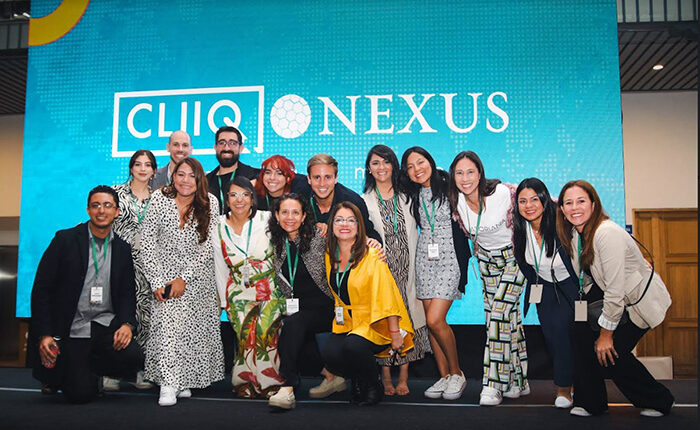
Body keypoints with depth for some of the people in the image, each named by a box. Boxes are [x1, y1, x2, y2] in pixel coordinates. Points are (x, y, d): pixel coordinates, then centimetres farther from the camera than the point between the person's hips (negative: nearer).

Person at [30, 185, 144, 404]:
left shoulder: (122, 248, 7)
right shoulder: (65, 239, -2)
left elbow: (127, 293, 8)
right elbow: (41, 289, -3)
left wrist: (127, 323, -12)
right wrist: (44, 334, -10)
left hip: (106, 325, 3)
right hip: (71, 329, -3)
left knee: (133, 357, -24)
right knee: (80, 394, -13)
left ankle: (88, 368, 9)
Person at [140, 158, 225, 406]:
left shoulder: (210, 204, -6)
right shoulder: (159, 199, -6)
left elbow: (208, 247, -8)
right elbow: (147, 242, -5)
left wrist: (184, 279, -14)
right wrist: (156, 282, -11)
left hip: (198, 276, 1)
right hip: (165, 272, 0)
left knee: (193, 325, -5)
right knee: (167, 319, -17)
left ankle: (185, 379, 11)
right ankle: (168, 384, -16)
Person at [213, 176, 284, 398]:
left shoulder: (266, 219, -2)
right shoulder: (219, 227, 5)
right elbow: (219, 266, 11)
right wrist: (225, 300, 11)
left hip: (270, 288, -1)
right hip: (239, 292, 2)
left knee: (265, 331, -19)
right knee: (246, 334, -15)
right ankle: (247, 380, 6)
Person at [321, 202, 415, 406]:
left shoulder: (372, 256, -13)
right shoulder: (330, 256, 4)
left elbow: (386, 297, -14)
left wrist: (395, 333, -16)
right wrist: (339, 317, 6)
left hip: (375, 324, -4)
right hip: (346, 323, 5)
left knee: (353, 346, -32)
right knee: (329, 353, -22)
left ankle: (373, 386, 0)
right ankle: (358, 382, 11)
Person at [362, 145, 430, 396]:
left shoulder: (406, 197, 12)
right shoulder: (364, 201, 6)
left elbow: (414, 235, 14)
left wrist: (416, 268, 6)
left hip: (406, 268, 2)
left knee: (407, 318, 0)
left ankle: (403, 377, 8)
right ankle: (386, 377, 9)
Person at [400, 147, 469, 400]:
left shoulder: (448, 187, -5)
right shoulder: (414, 195, 10)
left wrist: (463, 264, -8)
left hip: (449, 258, -5)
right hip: (424, 259, 5)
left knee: (435, 319, -13)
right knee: (432, 320, 5)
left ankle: (457, 374, 6)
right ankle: (444, 376, 17)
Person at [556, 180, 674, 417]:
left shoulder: (608, 233, -31)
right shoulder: (575, 233, -6)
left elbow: (616, 292, -29)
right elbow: (585, 279, 5)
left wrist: (606, 334, -21)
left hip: (640, 300, -7)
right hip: (606, 294, 7)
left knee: (611, 353, -9)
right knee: (583, 334, -9)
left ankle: (658, 402, 18)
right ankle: (590, 402, 7)